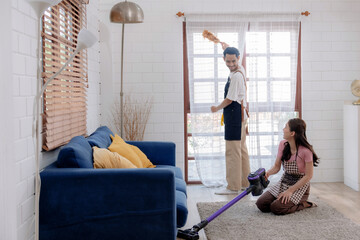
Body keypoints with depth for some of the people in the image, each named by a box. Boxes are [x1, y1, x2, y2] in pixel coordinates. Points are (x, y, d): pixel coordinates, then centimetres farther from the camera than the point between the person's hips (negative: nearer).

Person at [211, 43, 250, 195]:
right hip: (239, 116, 10)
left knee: (232, 151, -7)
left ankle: (233, 186, -3)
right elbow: (229, 51, 32)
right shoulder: (239, 70, 12)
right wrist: (223, 44, 46)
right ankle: (244, 182, 23)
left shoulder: (236, 76, -17)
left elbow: (230, 99, -15)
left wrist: (217, 108, 1)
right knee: (241, 149, 14)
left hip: (235, 116, -10)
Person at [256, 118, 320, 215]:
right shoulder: (283, 144, -5)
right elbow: (276, 166, 0)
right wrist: (268, 173, -23)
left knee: (276, 208, -25)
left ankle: (303, 204, -1)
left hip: (300, 186, -6)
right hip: (283, 183, 6)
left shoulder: (305, 151, -23)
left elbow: (308, 176, -18)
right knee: (261, 204, -10)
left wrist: (290, 190, -21)